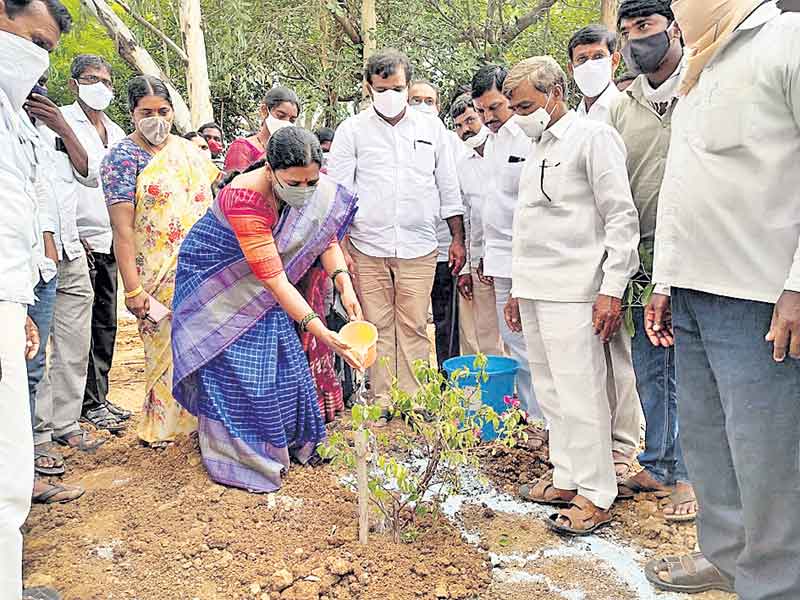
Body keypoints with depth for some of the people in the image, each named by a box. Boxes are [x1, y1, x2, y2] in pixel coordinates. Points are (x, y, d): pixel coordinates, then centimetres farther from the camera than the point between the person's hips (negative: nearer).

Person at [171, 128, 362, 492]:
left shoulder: (314, 189, -19)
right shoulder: (245, 198, -39)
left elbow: (326, 236, -8)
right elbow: (273, 277, -40)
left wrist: (344, 285, -25)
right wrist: (319, 331, -44)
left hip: (255, 286, 6)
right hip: (216, 281, -6)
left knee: (283, 359, 7)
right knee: (234, 366, -6)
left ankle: (291, 441, 24)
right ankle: (239, 456, 10)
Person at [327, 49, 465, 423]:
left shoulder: (431, 128, 10)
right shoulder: (352, 130, 5)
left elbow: (448, 188, 14)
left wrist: (457, 239, 10)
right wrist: (340, 245, -3)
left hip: (418, 247, 1)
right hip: (368, 247, 0)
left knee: (413, 327, 1)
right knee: (377, 326, 3)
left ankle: (414, 399, 10)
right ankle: (383, 401, 13)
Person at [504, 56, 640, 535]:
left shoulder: (593, 137, -5)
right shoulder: (539, 148, 19)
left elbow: (622, 217, -11)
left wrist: (612, 290, -17)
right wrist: (518, 289, 22)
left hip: (573, 291, -8)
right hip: (535, 291, 9)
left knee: (580, 395, -6)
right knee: (550, 392, 13)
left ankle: (596, 496, 4)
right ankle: (566, 478, 25)